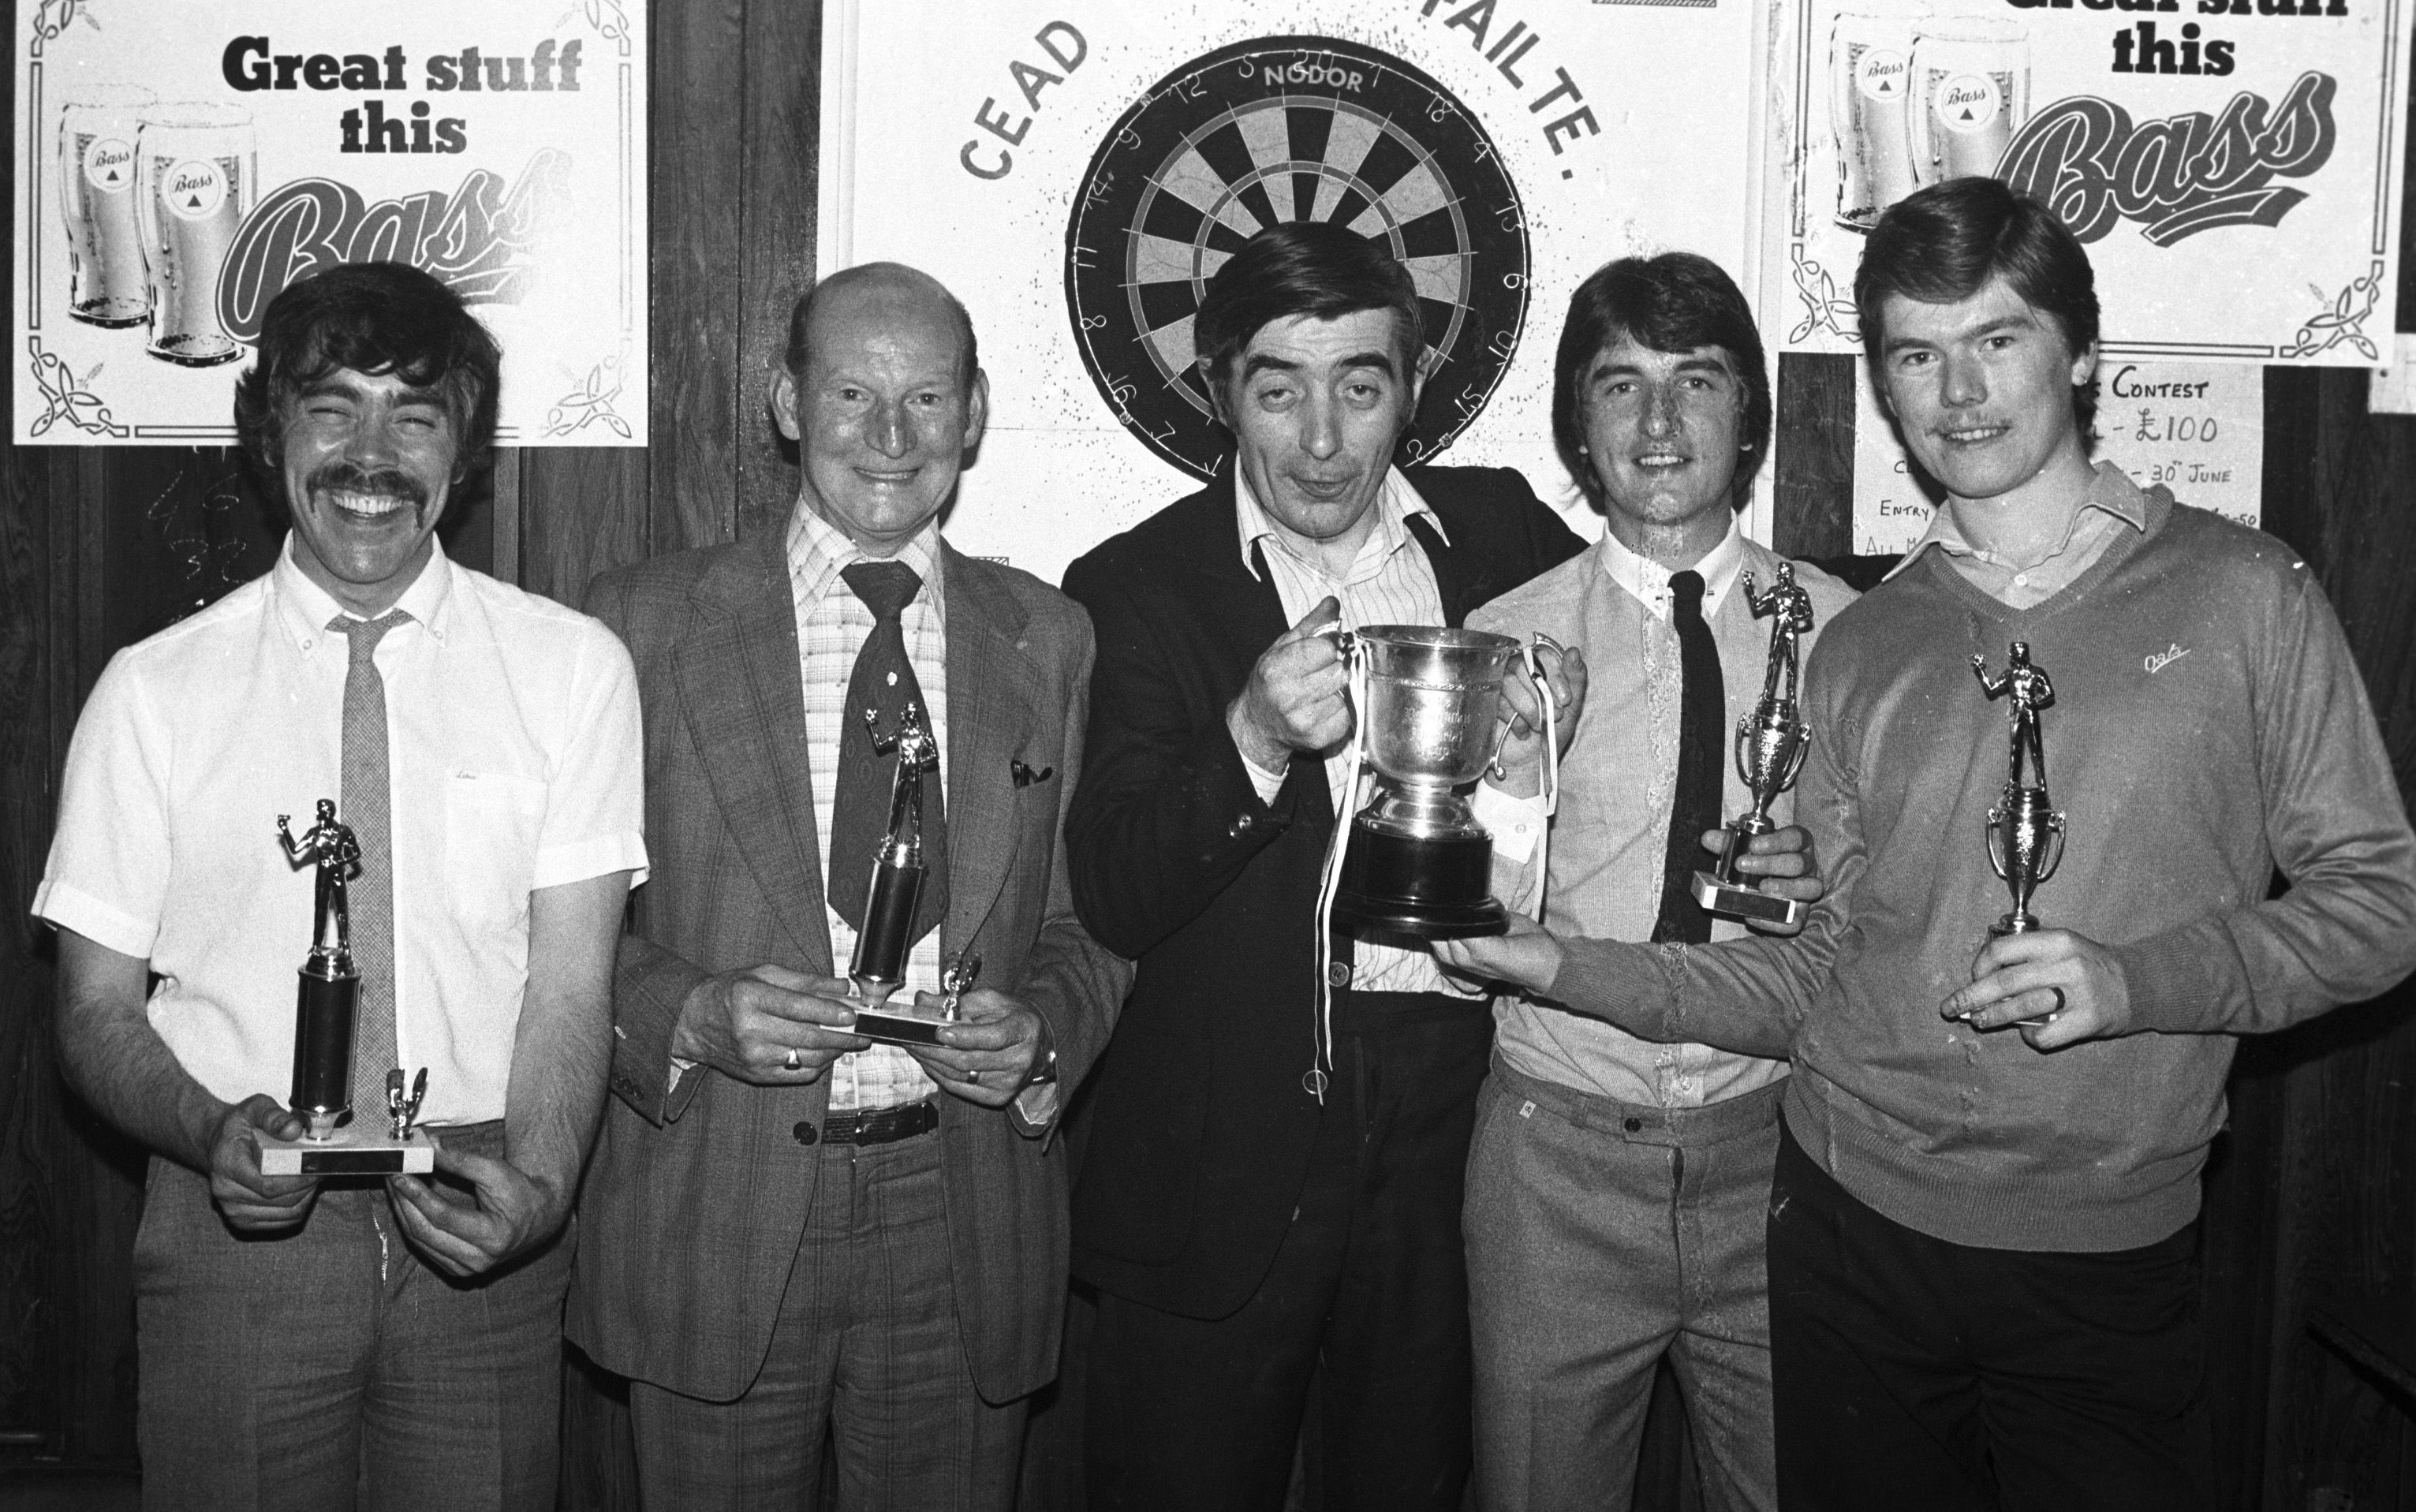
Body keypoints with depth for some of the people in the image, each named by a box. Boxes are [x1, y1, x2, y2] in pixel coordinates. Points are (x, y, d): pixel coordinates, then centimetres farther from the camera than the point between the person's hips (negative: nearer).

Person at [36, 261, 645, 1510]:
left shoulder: (571, 668, -2)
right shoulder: (151, 691, 0)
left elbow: (570, 986, -7)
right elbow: (97, 1013, 3)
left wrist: (538, 1187, -24)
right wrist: (214, 1130, -17)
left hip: (479, 1222, 0)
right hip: (237, 1224, 0)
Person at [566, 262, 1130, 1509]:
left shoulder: (1048, 641, 5)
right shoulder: (646, 622, -2)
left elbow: (1088, 916, 10)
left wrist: (1043, 1027, -9)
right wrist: (691, 1012, -17)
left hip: (962, 1215, 2)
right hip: (715, 1215, -1)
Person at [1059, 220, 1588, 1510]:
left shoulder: (1500, 530, 5)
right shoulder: (1137, 586, -4)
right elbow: (1113, 898, -13)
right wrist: (1251, 739, -30)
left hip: (1456, 1113, 3)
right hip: (1229, 1148, -2)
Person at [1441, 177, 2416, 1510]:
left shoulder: (2243, 594, -2)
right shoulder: (1858, 649, 5)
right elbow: (1827, 971, 6)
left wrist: (2136, 977, -16)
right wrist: (1573, 970, -3)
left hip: (2112, 1255, -1)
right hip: (1857, 1221, 2)